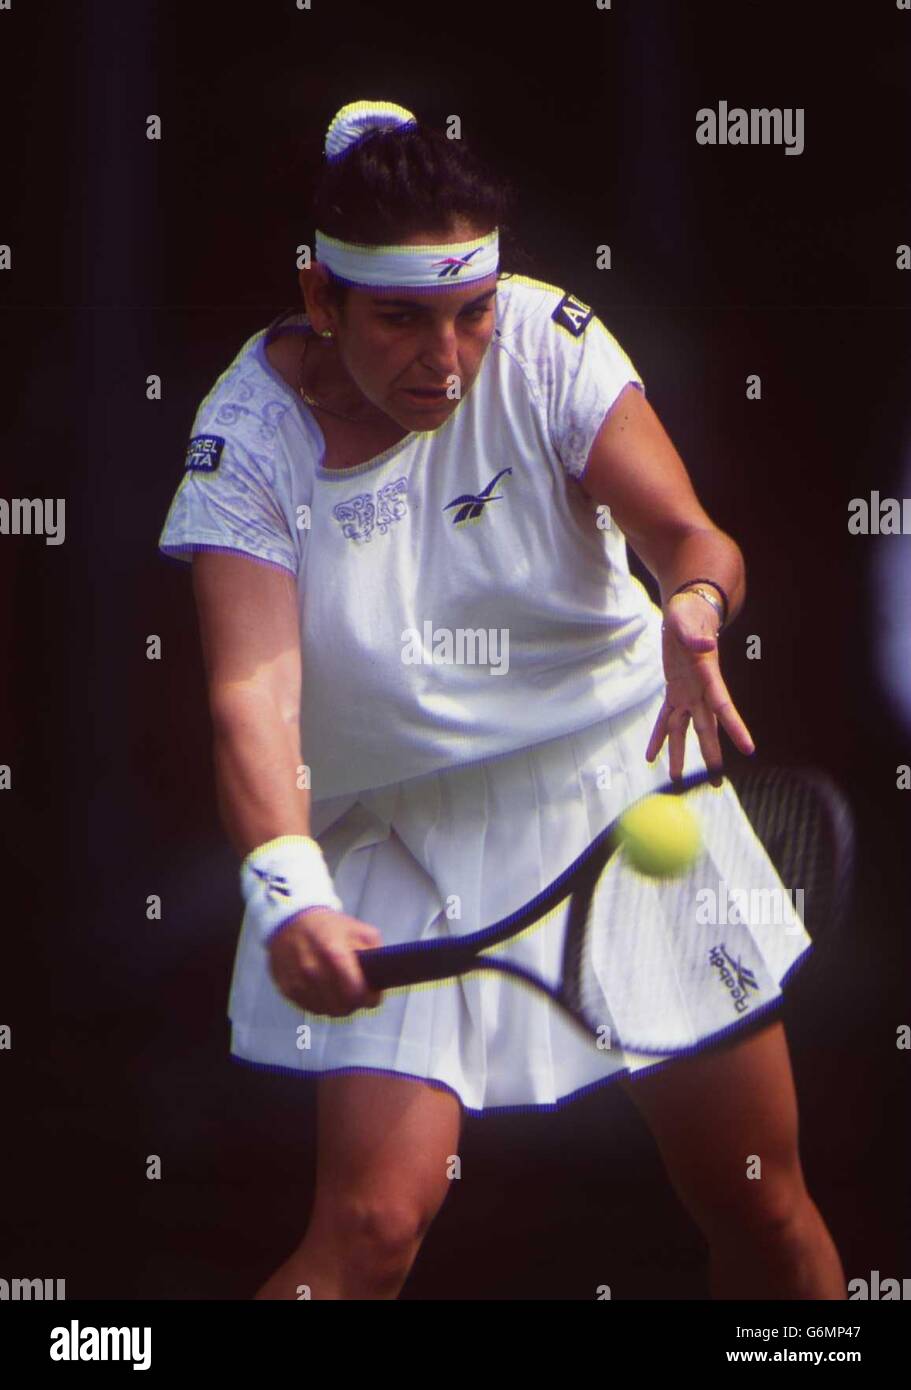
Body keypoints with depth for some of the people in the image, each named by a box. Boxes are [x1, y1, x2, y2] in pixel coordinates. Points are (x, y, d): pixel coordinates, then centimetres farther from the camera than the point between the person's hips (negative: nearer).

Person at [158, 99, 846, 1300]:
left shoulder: (549, 341, -11)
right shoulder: (250, 432, -15)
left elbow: (689, 534, -19)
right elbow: (252, 688, -26)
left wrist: (695, 611, -43)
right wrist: (288, 891, -43)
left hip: (622, 788, 2)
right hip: (403, 848, -2)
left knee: (766, 1219, 6)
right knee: (373, 1225, -16)